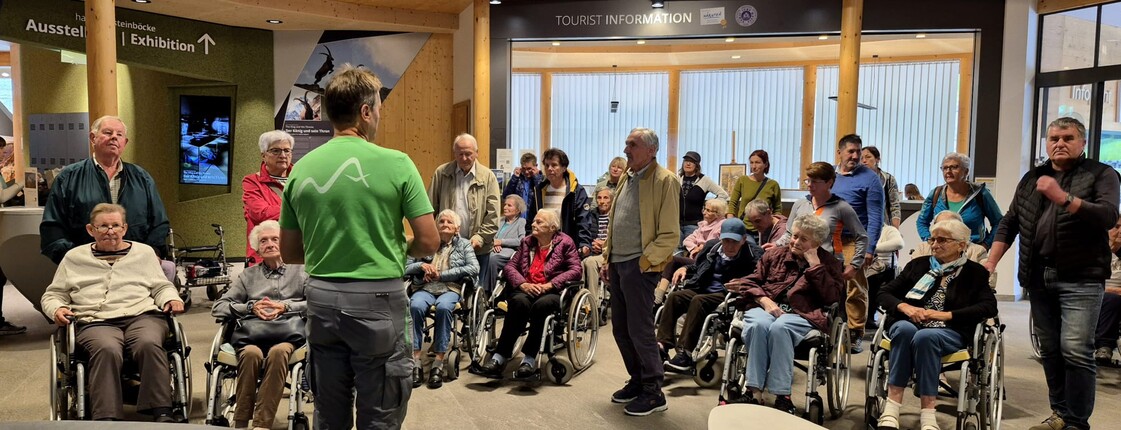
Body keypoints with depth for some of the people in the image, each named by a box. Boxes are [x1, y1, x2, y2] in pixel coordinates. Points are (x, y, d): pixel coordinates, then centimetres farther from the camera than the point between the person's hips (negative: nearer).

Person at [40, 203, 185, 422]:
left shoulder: (144, 252, 23)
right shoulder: (74, 257, 23)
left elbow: (161, 287, 24)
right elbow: (52, 295, 25)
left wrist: (171, 299, 0)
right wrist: (56, 309, 2)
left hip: (142, 316, 0)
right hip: (95, 322, 0)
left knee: (149, 344, -35)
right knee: (107, 350, -37)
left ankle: (161, 412, -36)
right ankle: (106, 418, -41)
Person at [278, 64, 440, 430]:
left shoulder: (301, 170, 3)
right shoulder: (395, 164, -10)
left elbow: (289, 253, 9)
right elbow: (429, 242, -10)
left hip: (321, 299, 5)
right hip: (377, 298, -4)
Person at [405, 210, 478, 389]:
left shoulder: (464, 244, 16)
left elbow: (474, 268, -2)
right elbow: (405, 268, 14)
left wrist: (441, 274, -7)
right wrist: (421, 265, -8)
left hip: (451, 288, -1)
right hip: (425, 287, 1)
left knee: (443, 307, -37)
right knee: (415, 306, -34)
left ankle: (438, 363, -33)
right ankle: (415, 360, -32)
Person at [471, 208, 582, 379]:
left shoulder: (565, 242, 8)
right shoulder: (527, 242, 21)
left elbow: (575, 270, -3)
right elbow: (510, 266, 13)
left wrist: (548, 285, -13)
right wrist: (523, 284, -8)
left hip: (552, 292, -3)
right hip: (526, 290, 3)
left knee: (540, 305, -37)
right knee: (519, 302, -32)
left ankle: (529, 359, -31)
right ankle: (500, 357, -34)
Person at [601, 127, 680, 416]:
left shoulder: (664, 181, -11)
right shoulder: (626, 178, 14)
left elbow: (670, 235, -14)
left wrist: (643, 263, -15)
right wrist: (609, 260, 14)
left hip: (639, 266, -8)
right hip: (618, 263, 8)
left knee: (639, 330, -4)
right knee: (620, 329, 13)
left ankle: (653, 393, 7)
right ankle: (638, 381, 28)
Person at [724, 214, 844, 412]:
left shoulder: (829, 263, 14)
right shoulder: (775, 254, 19)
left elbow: (833, 297, -3)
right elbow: (750, 281, 13)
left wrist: (814, 263, -4)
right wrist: (764, 300, -7)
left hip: (802, 315, -2)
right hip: (766, 308, 2)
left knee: (779, 327, -37)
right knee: (759, 324, -35)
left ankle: (782, 396, -34)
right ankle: (754, 391, -35)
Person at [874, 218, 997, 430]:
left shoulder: (975, 272, 15)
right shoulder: (918, 265, 22)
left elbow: (989, 307, -3)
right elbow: (883, 294, 16)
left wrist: (946, 315, -13)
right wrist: (904, 307, -7)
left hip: (949, 331, -2)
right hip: (909, 324, 2)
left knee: (925, 336, -38)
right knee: (905, 329, -36)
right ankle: (891, 408, -40)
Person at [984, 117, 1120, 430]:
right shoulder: (1031, 178, 16)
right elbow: (1010, 222, 17)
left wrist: (1063, 198, -25)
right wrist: (990, 262, 9)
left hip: (1080, 278, -5)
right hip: (1039, 277, 5)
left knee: (1076, 351, -10)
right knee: (1050, 351, 9)